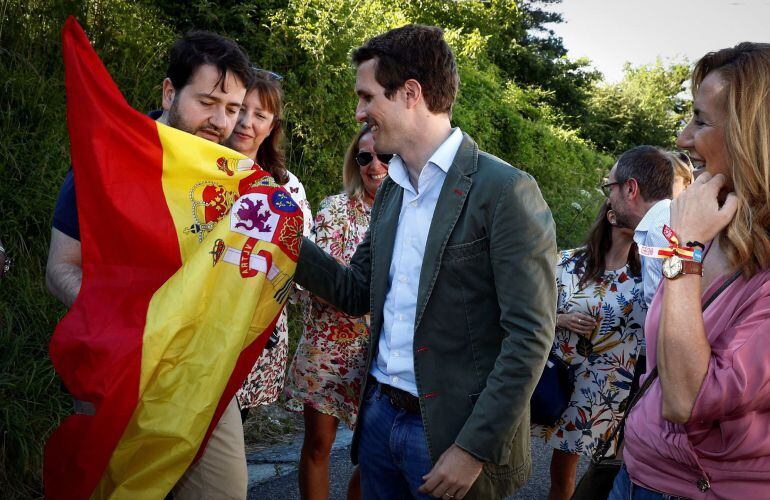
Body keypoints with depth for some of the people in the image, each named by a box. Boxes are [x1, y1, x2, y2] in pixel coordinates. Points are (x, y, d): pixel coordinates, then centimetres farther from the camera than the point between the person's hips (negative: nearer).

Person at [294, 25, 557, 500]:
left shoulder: (506, 190, -15)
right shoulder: (390, 190, 10)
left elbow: (530, 336, -17)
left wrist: (475, 448, -18)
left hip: (451, 433, -7)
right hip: (379, 415, 7)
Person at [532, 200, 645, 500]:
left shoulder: (645, 273, -1)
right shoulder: (570, 262, -1)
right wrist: (562, 320, -13)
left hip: (612, 392, 0)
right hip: (564, 378, 0)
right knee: (562, 471, 11)